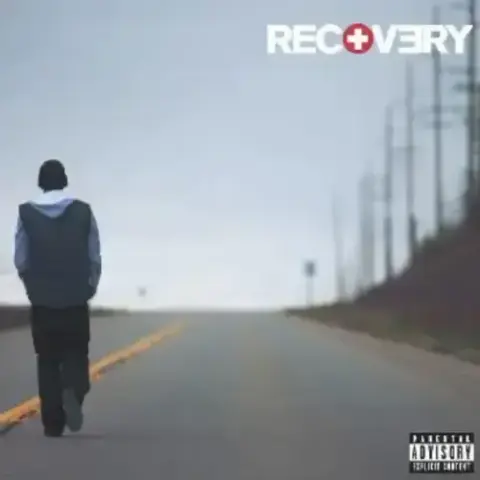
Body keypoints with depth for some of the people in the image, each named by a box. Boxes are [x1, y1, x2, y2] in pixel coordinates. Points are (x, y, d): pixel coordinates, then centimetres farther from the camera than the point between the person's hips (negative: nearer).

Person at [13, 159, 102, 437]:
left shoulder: (27, 213, -5)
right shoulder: (83, 211, -5)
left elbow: (21, 260, -2)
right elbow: (94, 258, -2)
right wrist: (90, 287, 13)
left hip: (42, 300, 0)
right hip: (77, 299, 0)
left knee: (48, 360, 10)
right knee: (76, 354, 12)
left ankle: (53, 423, 7)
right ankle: (73, 391, -19)